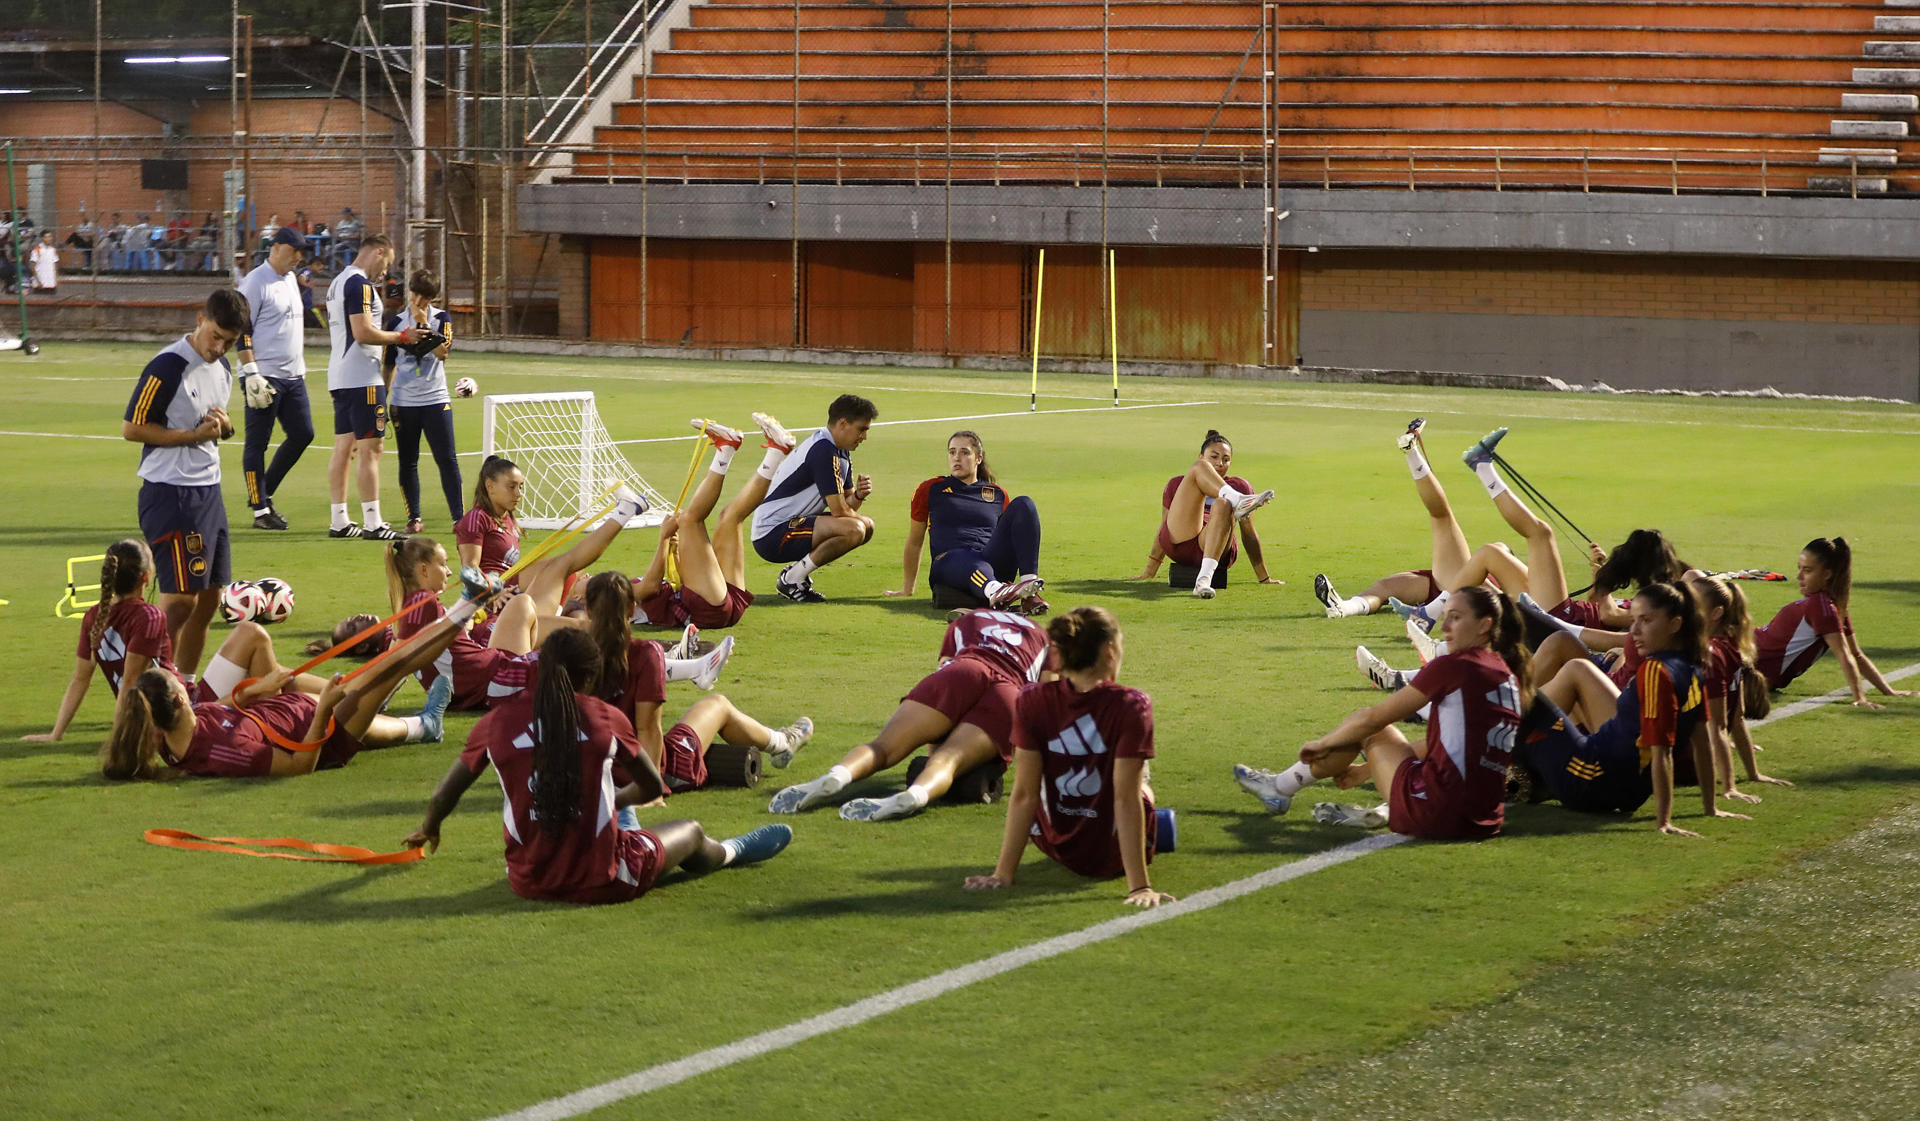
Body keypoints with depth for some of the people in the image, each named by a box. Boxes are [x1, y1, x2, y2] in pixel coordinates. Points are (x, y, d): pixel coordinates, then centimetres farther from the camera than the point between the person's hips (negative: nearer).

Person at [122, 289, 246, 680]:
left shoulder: (223, 368, 11)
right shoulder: (167, 367, -15)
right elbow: (131, 428, -14)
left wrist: (223, 426, 1)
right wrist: (194, 434, -18)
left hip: (209, 490, 8)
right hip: (170, 494, -8)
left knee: (208, 600, 10)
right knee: (180, 600, -10)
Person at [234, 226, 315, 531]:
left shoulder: (291, 280, 16)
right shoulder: (255, 283, -11)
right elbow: (241, 331, -15)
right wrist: (252, 374, -20)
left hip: (293, 376, 9)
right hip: (265, 376, -9)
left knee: (302, 434, 7)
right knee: (257, 443, -2)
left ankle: (263, 493, 20)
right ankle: (260, 510, 3)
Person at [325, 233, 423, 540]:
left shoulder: (338, 282, 18)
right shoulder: (360, 284, -14)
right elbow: (363, 332, -21)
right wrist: (402, 337, -10)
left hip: (339, 377, 10)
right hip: (362, 378, -10)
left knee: (344, 448, 10)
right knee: (370, 448, -8)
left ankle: (340, 521, 12)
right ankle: (372, 523, -9)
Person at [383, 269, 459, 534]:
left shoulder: (442, 319, 2)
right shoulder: (395, 322, 5)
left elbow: (443, 352, -15)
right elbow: (388, 365, 11)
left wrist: (423, 325, -18)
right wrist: (383, 399, 7)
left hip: (436, 400, -1)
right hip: (403, 402, 2)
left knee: (447, 459, -5)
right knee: (408, 462, 4)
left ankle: (459, 516, -1)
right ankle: (414, 518, 10)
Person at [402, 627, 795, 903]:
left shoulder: (497, 723, -3)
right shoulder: (606, 718, -4)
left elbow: (445, 795, 11)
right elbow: (653, 788, 11)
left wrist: (429, 829, 34)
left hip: (528, 882, 2)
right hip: (604, 881, -2)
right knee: (690, 833, 27)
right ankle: (730, 852, 60)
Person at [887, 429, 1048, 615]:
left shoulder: (999, 494, 24)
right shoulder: (930, 490, 18)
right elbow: (914, 543, 22)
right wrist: (907, 589, 23)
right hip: (948, 563, -3)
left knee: (1023, 504, -18)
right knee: (969, 561, -42)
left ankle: (1029, 585, -40)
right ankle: (995, 593, -80)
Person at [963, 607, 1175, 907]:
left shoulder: (1031, 702, -17)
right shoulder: (1130, 706, -25)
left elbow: (1024, 795, -16)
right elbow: (1126, 798, -27)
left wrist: (1003, 875, -11)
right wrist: (1139, 887, -26)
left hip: (1057, 846, 2)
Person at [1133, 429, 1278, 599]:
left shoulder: (1239, 486, 25)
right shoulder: (1176, 484, 27)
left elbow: (1249, 534, 21)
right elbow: (1163, 529, 27)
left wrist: (1264, 578, 17)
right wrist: (1149, 572, 23)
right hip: (1178, 544, 0)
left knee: (1223, 504, -36)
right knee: (1200, 468, -7)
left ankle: (1204, 580, -53)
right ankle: (1237, 501, -39)